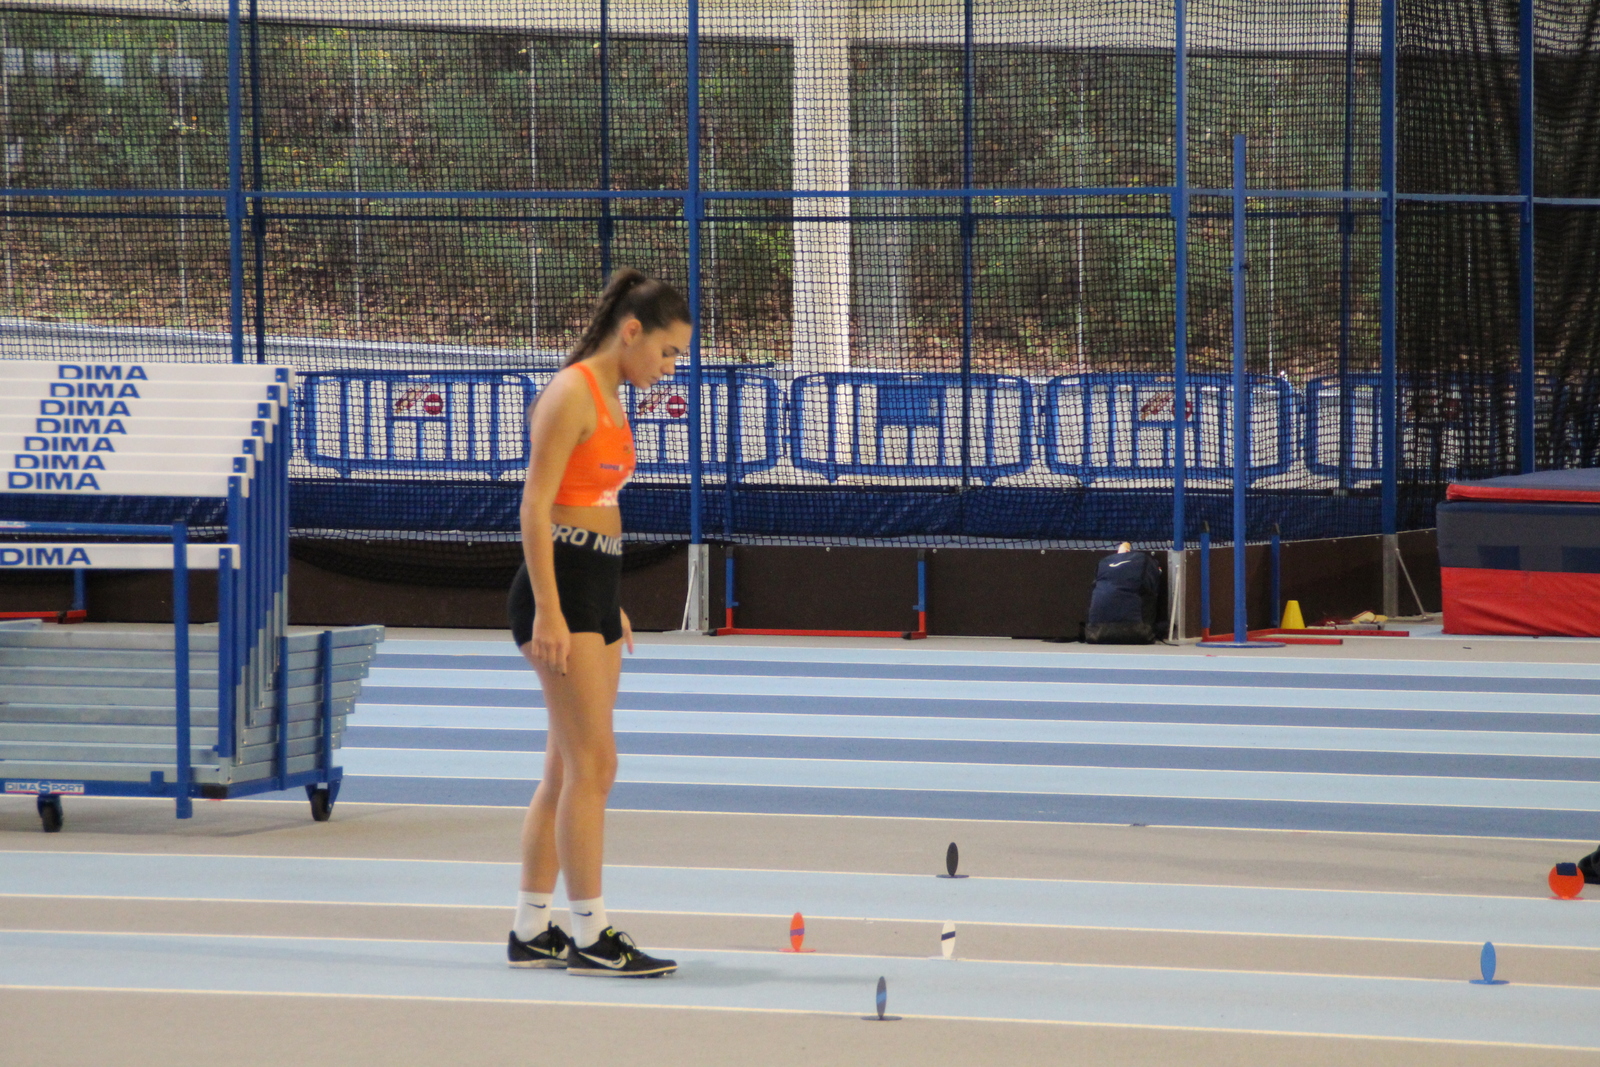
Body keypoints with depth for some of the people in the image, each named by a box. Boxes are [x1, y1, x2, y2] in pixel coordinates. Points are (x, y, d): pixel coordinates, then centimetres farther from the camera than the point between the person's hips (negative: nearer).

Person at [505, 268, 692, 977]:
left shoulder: (609, 399, 16)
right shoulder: (571, 394, -13)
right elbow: (536, 507, -17)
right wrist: (549, 611, -22)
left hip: (595, 590, 10)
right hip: (561, 584, -10)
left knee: (569, 770, 11)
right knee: (593, 765, -10)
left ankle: (531, 931, 15)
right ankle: (590, 937, -7)